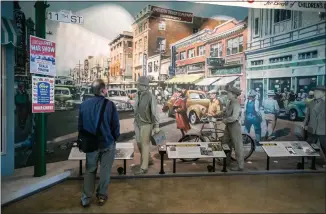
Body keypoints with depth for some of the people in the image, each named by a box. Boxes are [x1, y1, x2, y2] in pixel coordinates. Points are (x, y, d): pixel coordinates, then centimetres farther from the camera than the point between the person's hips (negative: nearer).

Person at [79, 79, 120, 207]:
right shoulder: (109, 104, -18)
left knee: (90, 170, 17)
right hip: (108, 143, -3)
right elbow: (116, 125, -12)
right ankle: (101, 196, 25)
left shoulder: (84, 104, -6)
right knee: (105, 170, 14)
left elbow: (80, 125, 3)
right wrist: (115, 138, 7)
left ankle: (86, 198, 20)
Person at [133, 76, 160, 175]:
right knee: (139, 143, 15)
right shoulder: (137, 95, 5)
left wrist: (157, 126, -14)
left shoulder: (150, 97, -16)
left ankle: (144, 168, 8)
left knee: (145, 144, -1)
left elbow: (154, 112, -15)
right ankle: (149, 160, 37)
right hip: (137, 123, 7)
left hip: (146, 124, -7)